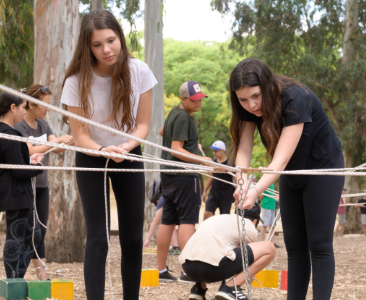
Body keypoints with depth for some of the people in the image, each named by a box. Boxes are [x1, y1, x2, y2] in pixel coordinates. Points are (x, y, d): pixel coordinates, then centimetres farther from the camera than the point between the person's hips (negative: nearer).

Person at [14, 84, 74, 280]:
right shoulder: (19, 126, -12)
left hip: (41, 186, 7)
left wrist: (70, 142, -15)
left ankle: (43, 277, 9)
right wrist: (57, 141, -26)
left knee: (40, 234, 7)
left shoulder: (43, 124, 11)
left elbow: (57, 149, 3)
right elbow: (30, 151, -24)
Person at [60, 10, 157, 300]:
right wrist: (104, 150, -35)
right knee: (97, 239, -10)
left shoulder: (139, 72, -17)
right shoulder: (77, 81, -21)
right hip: (92, 159, -2)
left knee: (133, 238, 4)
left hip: (130, 156, 2)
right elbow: (79, 135, -16)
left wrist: (127, 146, -28)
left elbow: (143, 124, -8)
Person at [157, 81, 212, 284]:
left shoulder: (174, 112, 15)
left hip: (168, 173, 10)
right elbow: (176, 149, -20)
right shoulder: (183, 118, -14)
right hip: (183, 174, -10)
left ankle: (161, 270, 11)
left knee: (167, 221, 9)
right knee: (187, 221, -11)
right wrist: (201, 159, -28)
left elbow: (162, 131, 34)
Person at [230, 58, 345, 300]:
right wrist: (242, 182, -39)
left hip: (323, 168, -6)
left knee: (319, 244, -10)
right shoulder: (249, 108, -13)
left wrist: (256, 191, -51)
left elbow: (281, 159, -39)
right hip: (292, 174, 6)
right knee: (294, 244, 4)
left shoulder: (295, 99, -33)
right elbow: (243, 149, -20)